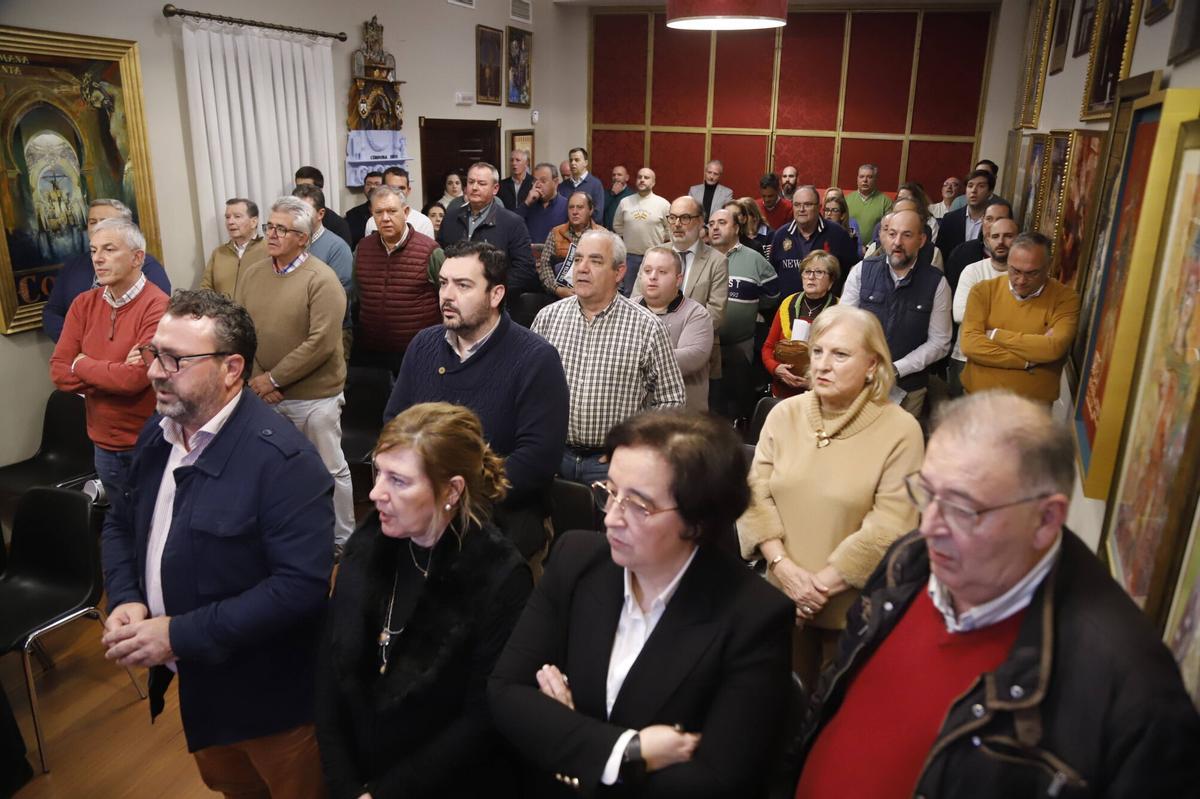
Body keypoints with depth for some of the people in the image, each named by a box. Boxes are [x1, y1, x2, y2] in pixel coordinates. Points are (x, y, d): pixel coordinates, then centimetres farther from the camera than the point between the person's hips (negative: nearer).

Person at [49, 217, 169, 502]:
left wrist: (82, 365, -8)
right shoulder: (83, 304, 2)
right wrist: (116, 373, -17)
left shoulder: (158, 307, -18)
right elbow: (59, 373, -3)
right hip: (104, 445, 6)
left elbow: (136, 378, -25)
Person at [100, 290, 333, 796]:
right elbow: (119, 524, 11)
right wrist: (125, 602, -8)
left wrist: (181, 635, -28)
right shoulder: (157, 434, -1)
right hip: (194, 680, 8)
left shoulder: (281, 458, -27)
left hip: (269, 693, -7)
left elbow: (303, 582, -30)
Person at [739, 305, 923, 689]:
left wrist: (824, 584, -16)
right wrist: (783, 566, -14)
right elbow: (757, 495, -2)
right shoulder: (784, 414, 0)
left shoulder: (901, 430, -12)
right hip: (784, 599, 3)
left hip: (854, 609, -3)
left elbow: (889, 528, -16)